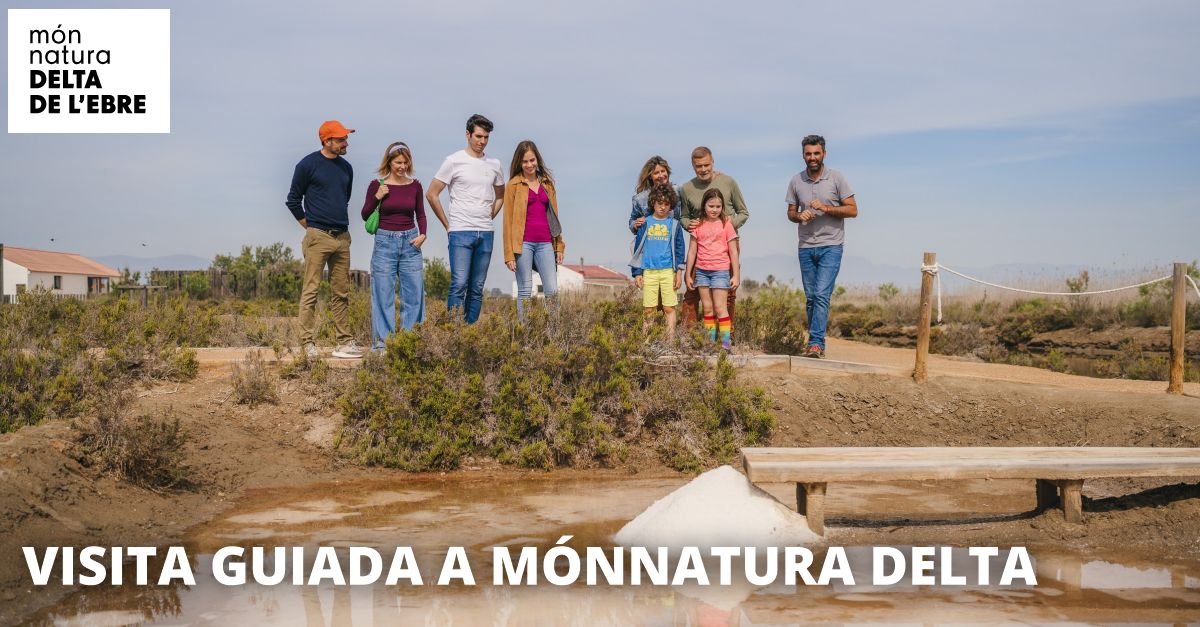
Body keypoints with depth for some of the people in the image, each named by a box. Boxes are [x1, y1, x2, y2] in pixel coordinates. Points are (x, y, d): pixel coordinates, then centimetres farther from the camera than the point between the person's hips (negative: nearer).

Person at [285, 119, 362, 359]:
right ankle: (308, 343, -3)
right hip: (318, 237, -6)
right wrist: (310, 226, 1)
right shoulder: (308, 165, -3)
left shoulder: (346, 167, 14)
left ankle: (344, 342, 12)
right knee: (311, 290, -6)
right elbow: (293, 200, 2)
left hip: (342, 237, 6)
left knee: (341, 293, 8)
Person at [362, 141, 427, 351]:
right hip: (385, 242, -2)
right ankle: (382, 340, 8)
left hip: (410, 243, 3)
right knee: (383, 294, 1)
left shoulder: (415, 186, 4)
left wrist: (422, 234, -4)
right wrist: (377, 197, -13)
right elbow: (365, 215, 2)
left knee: (414, 292, 3)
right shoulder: (377, 185, -2)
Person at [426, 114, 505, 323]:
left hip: (486, 234, 5)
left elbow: (500, 196, 28)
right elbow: (431, 194, 0)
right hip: (461, 233, -5)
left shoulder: (494, 165, 12)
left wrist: (488, 218, 14)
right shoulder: (454, 161, -2)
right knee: (459, 285, -13)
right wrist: (447, 225, 1)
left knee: (477, 289, 7)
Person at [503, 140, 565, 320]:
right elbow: (508, 220, 1)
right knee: (525, 291, 0)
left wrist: (559, 246, 12)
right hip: (523, 243, -3)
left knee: (552, 291, -3)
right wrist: (509, 254, -5)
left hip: (545, 243, 3)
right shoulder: (513, 185, 3)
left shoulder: (547, 183, 14)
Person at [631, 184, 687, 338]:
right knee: (649, 309, 1)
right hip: (648, 271, 1)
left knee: (669, 308, -1)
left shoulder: (674, 225, 7)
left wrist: (679, 271, -3)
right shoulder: (645, 223, 9)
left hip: (668, 271, -1)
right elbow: (638, 248, 11)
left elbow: (680, 249, 7)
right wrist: (637, 273, 5)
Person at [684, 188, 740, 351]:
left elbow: (733, 252, 1)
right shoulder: (698, 226, 6)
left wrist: (735, 275, -2)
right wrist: (688, 274, 9)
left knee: (720, 307, -7)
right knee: (707, 308, 6)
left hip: (720, 270, -3)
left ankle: (726, 342, -4)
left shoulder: (726, 224, 0)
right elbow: (692, 251, 10)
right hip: (701, 270, 3)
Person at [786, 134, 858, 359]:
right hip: (806, 247, 4)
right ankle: (817, 343, 15)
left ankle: (816, 343, -16)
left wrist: (827, 208, -17)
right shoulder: (796, 181, 7)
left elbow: (852, 210, -3)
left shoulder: (837, 178, -3)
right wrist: (800, 216, -9)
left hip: (830, 246, -4)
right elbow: (790, 212, 14)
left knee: (821, 295, -15)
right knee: (810, 297, 7)